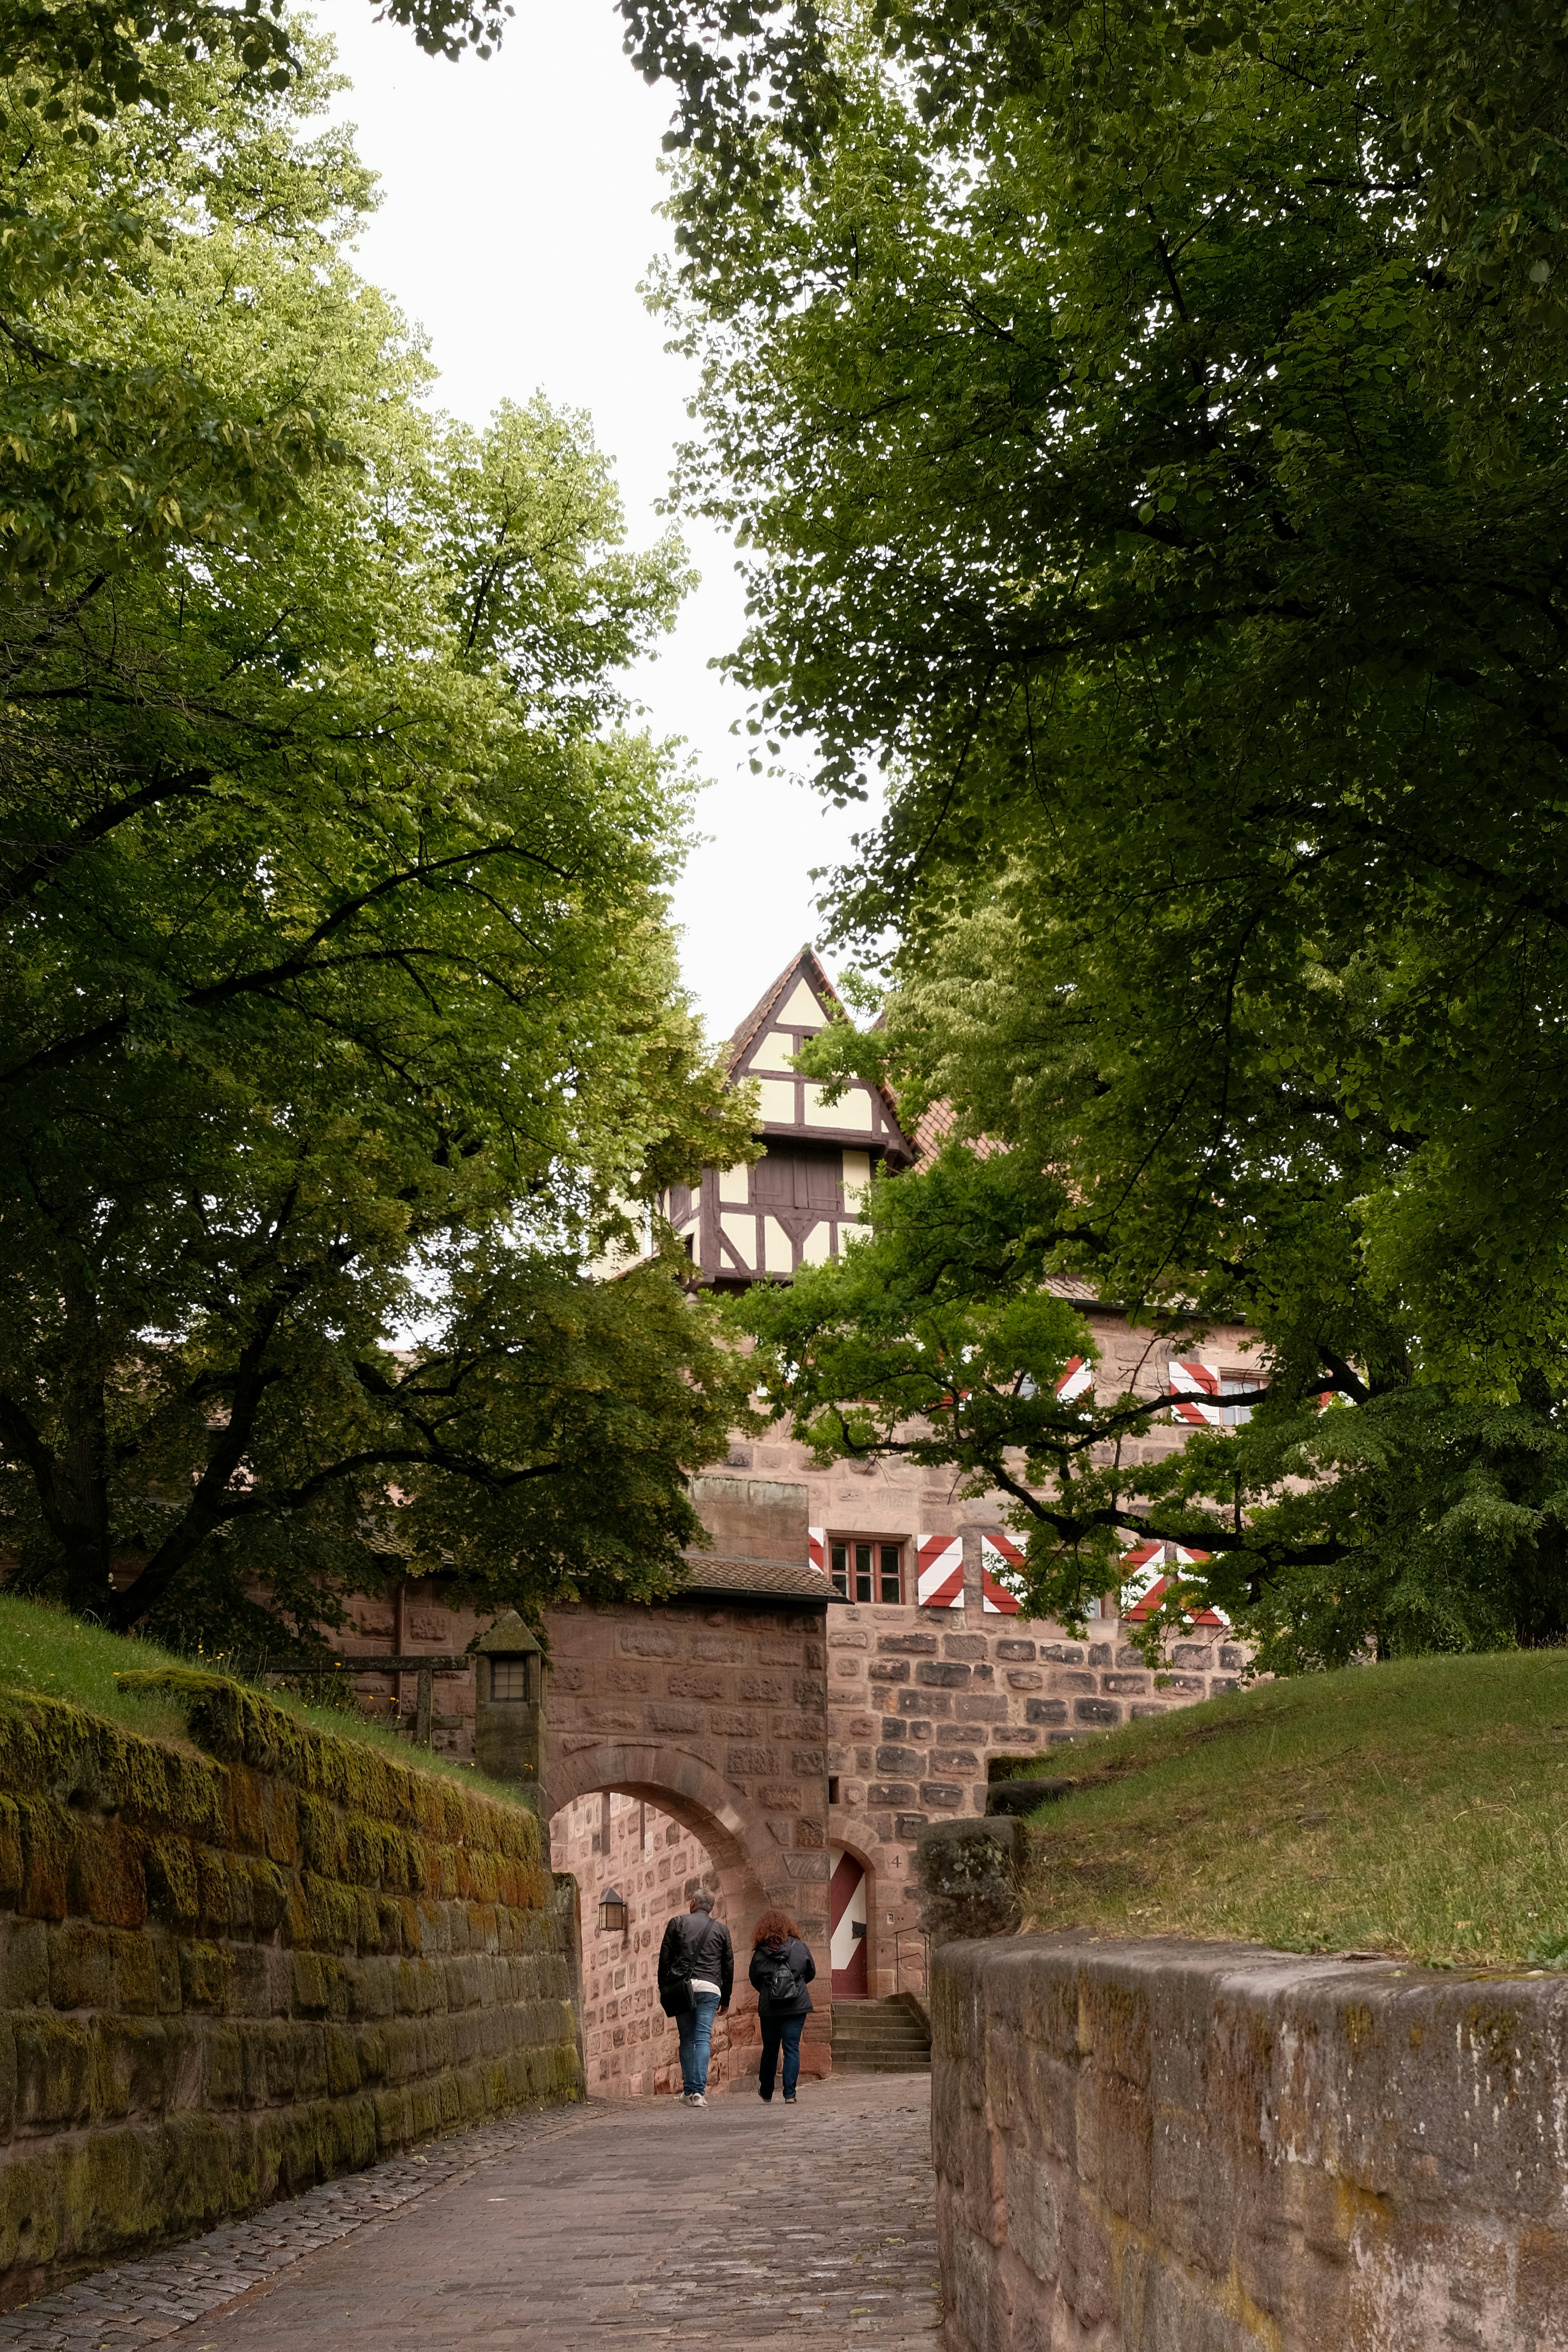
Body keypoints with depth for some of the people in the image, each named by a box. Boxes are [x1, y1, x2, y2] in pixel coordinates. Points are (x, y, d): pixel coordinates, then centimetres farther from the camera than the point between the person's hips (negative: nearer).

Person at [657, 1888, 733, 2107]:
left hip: (681, 1987, 0)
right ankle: (699, 2091, -13)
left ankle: (689, 2090, 6)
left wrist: (663, 1990, 11)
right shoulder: (721, 1929, 13)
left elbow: (665, 1959, 6)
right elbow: (729, 1966, 14)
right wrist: (726, 1998, 20)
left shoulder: (677, 1923, 10)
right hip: (710, 1988, 0)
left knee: (687, 2040, 9)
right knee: (703, 2039, -2)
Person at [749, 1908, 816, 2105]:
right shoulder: (798, 1947, -2)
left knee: (770, 2049, 14)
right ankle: (790, 2095, -7)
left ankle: (766, 2091, 30)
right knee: (792, 2048, 0)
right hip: (796, 2006, -1)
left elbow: (755, 1981, 5)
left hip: (769, 2008, 1)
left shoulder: (759, 1954, -3)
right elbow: (811, 1972, 9)